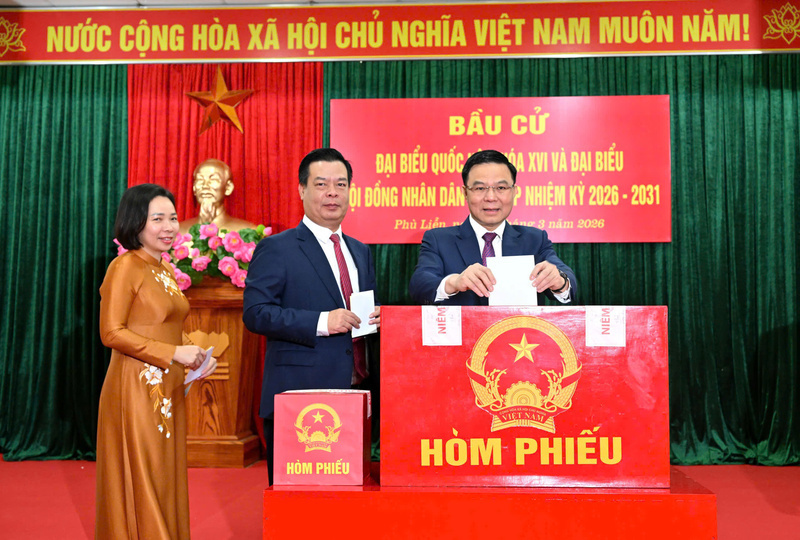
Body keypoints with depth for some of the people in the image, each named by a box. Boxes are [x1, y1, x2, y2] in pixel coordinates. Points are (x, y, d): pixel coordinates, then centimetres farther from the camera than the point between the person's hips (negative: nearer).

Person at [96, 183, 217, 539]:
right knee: (140, 483, 2)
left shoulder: (165, 269, 14)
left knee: (166, 480, 14)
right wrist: (174, 353, -18)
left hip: (169, 389, 8)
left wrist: (197, 359, 6)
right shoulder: (125, 266, -10)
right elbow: (111, 333, -16)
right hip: (136, 388, -8)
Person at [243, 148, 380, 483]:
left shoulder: (361, 252, 18)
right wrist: (321, 322, -20)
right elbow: (255, 313, -11)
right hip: (298, 394, -5)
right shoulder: (276, 249, -2)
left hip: (355, 392, 5)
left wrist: (376, 319, 1)